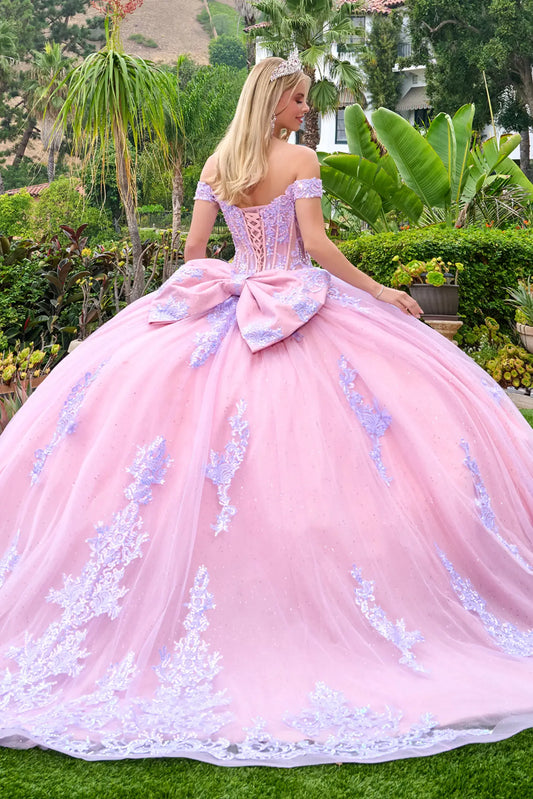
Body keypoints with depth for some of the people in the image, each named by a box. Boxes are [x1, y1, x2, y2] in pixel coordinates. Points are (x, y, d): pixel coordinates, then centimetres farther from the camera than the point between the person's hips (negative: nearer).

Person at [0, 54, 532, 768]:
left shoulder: (216, 165, 9)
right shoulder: (300, 159, -5)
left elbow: (192, 250, 9)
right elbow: (316, 245, -13)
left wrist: (197, 303, 26)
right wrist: (379, 290, -4)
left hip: (234, 304, 5)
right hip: (301, 304, -4)